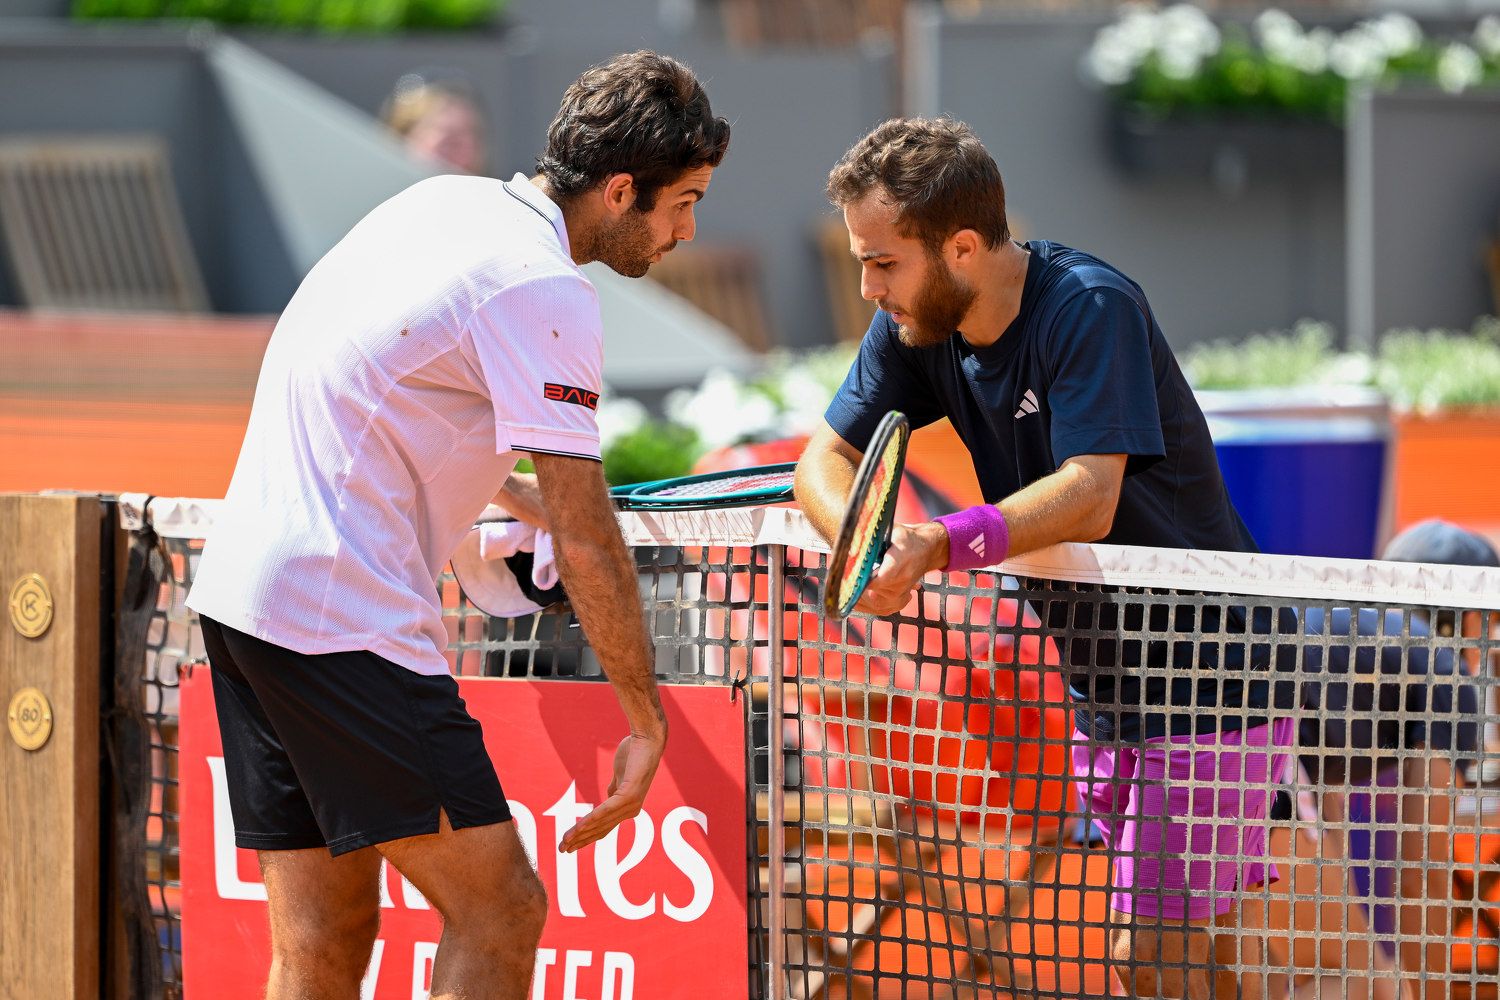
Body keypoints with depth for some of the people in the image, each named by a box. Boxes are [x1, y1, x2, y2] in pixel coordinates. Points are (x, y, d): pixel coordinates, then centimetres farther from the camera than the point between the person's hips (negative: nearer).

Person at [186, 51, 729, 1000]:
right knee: (501, 913, -8)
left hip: (241, 586, 9)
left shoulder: (443, 202, 14)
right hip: (345, 621, -9)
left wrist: (521, 497, 44)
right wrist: (646, 716, -5)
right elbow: (584, 542, -14)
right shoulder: (544, 291, -13)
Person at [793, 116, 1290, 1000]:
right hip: (1104, 689, 8)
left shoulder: (1091, 308, -23)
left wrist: (944, 545, -47)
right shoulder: (914, 325, -1)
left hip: (1211, 676, -8)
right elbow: (827, 456, 0)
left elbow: (1088, 497, -32)